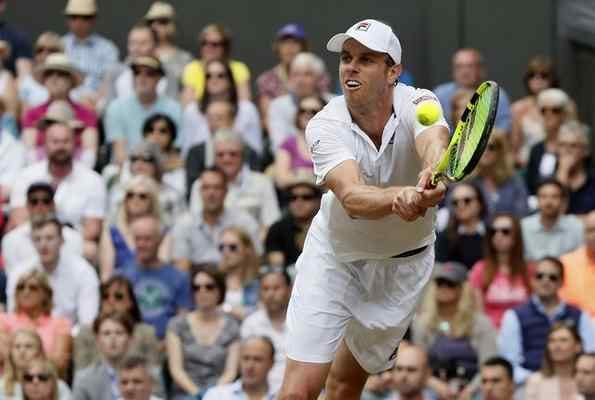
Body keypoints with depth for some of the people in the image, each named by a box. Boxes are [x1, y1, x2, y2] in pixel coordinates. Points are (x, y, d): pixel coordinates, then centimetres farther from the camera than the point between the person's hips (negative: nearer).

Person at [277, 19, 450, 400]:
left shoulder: (416, 104, -22)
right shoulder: (325, 125, -25)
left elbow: (434, 144, -46)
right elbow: (352, 198, -41)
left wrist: (433, 176, -71)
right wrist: (399, 196, -64)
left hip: (404, 264, 1)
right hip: (335, 256, -1)